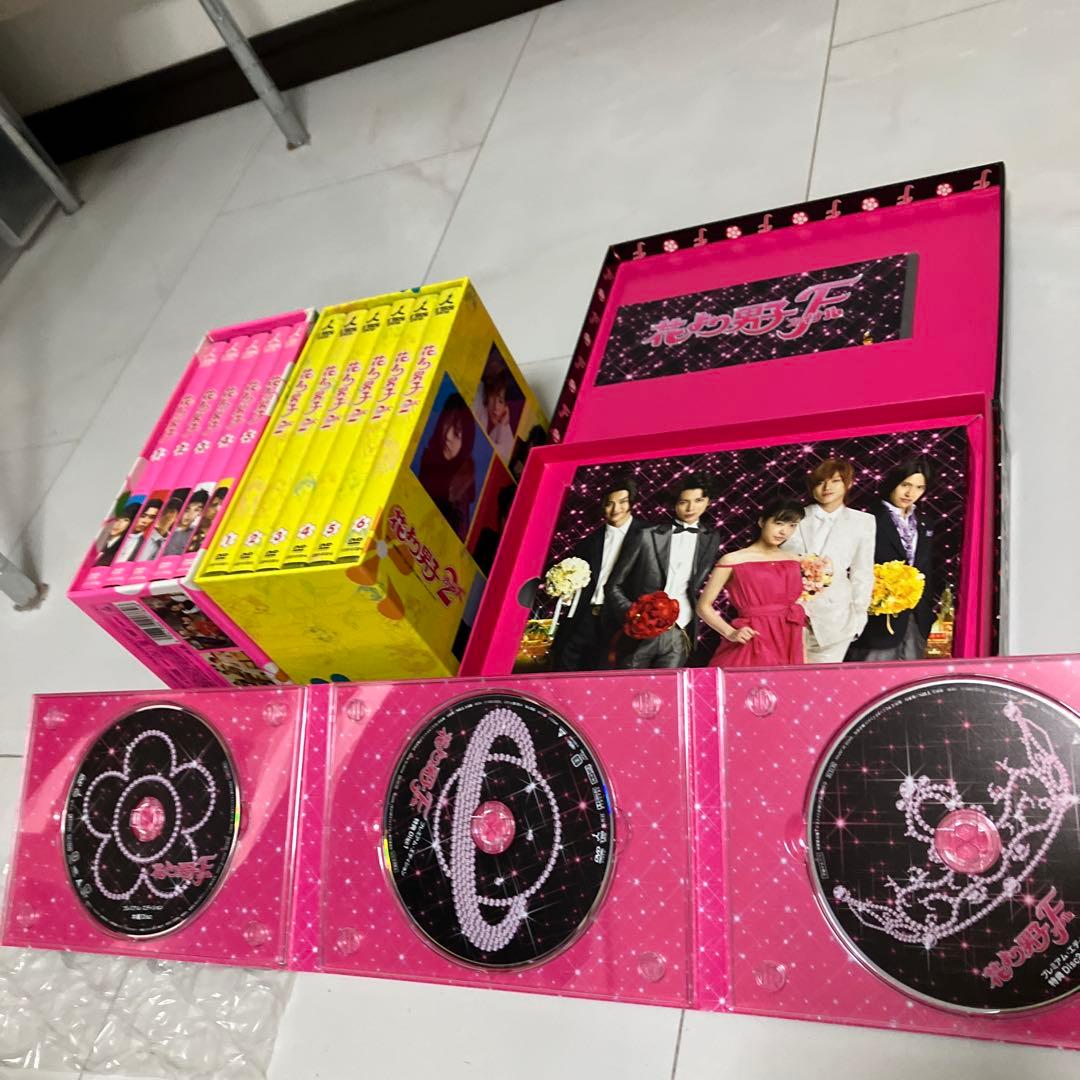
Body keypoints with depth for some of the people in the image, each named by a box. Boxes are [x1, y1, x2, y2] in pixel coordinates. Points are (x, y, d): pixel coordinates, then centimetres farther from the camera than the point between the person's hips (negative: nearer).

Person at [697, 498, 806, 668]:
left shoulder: (795, 562, 10)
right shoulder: (732, 561, -4)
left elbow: (799, 610, 14)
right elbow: (704, 606, -1)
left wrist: (805, 657, 9)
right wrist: (730, 633, -15)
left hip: (790, 647, 4)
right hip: (750, 646, -4)